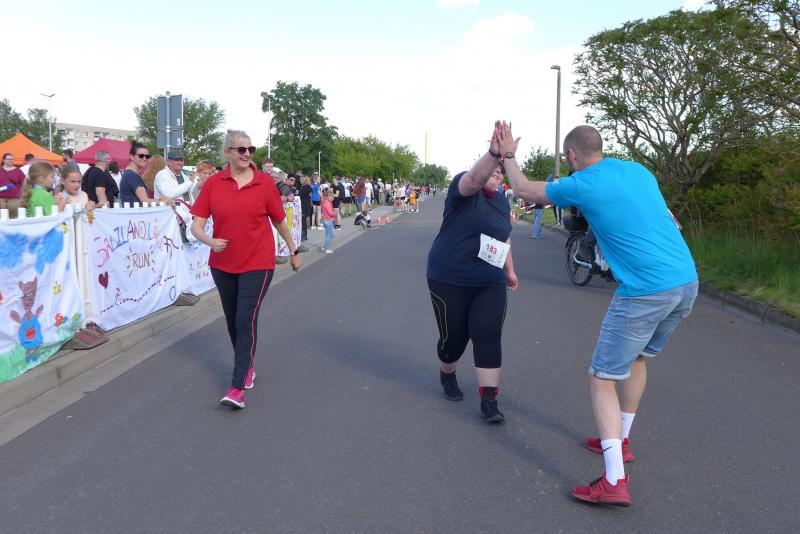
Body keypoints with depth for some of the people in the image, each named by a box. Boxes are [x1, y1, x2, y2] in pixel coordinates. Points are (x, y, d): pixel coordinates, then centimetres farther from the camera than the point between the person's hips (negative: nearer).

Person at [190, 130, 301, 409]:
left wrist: (294, 251, 14)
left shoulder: (265, 182, -6)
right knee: (232, 320, 16)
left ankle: (238, 387, -6)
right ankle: (247, 366, 38)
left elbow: (280, 221, 5)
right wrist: (209, 241, -25)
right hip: (223, 264, 3)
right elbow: (197, 224, -4)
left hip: (257, 264, -3)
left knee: (246, 322, -9)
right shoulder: (213, 183, -3)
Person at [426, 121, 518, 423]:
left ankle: (489, 402, -5)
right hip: (450, 281, -5)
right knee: (454, 337, 7)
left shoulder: (501, 201, 11)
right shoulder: (464, 187, -10)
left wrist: (510, 270, 26)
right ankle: (447, 375, 39)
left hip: (490, 284, 5)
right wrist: (493, 153, -53)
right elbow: (475, 178, -35)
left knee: (488, 338, -8)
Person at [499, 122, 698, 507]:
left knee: (602, 379, 2)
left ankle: (614, 482, -3)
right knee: (636, 357, 27)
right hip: (687, 281, 8)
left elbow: (523, 189, 9)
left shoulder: (581, 186, -7)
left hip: (645, 292, -8)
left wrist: (507, 154, 27)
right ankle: (620, 441, 39)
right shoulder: (639, 171, 13)